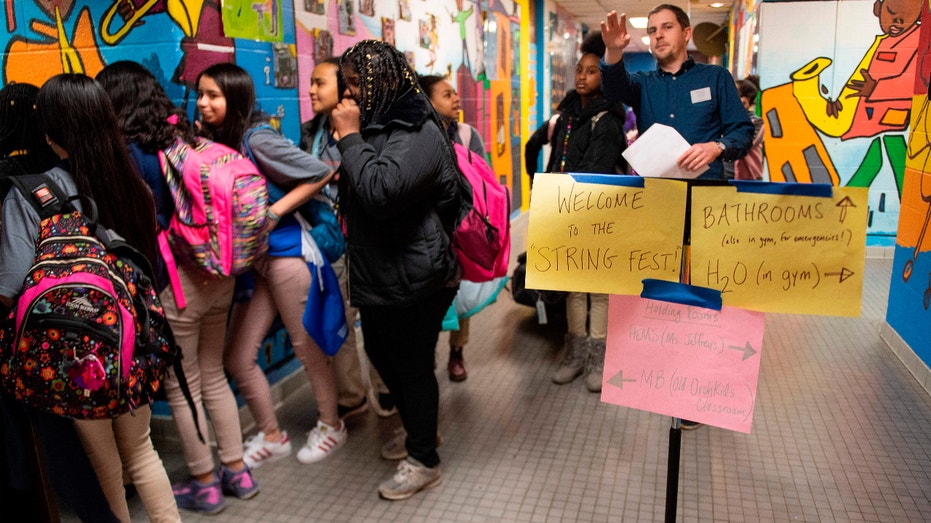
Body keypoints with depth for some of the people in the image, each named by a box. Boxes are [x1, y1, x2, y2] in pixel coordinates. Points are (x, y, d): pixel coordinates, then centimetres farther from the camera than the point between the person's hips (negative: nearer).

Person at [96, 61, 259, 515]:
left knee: (181, 389, 10)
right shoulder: (185, 136, 6)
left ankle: (204, 485, 25)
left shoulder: (129, 153, -12)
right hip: (216, 275, 6)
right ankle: (237, 470, 31)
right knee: (213, 377, 19)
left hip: (173, 285, -6)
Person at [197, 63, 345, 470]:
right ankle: (272, 436, 28)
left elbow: (320, 174, -14)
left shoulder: (258, 139, -15)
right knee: (236, 357, 9)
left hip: (284, 252, -7)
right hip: (252, 259, 7)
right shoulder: (215, 141, 6)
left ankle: (331, 425, 31)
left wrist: (273, 212, -16)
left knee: (306, 346, 9)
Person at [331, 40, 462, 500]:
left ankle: (423, 462, 23)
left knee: (413, 366, 3)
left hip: (413, 280, -10)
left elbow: (381, 191, -31)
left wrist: (349, 138, -21)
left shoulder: (418, 133, -17)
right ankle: (417, 431, 43)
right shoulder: (375, 125, 12)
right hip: (377, 273, 10)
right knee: (381, 356, 21)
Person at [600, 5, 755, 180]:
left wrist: (717, 147, -16)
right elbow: (615, 86, -5)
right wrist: (613, 51, -25)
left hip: (705, 184, -1)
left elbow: (743, 130, 5)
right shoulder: (643, 82, 17)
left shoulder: (716, 77, 12)